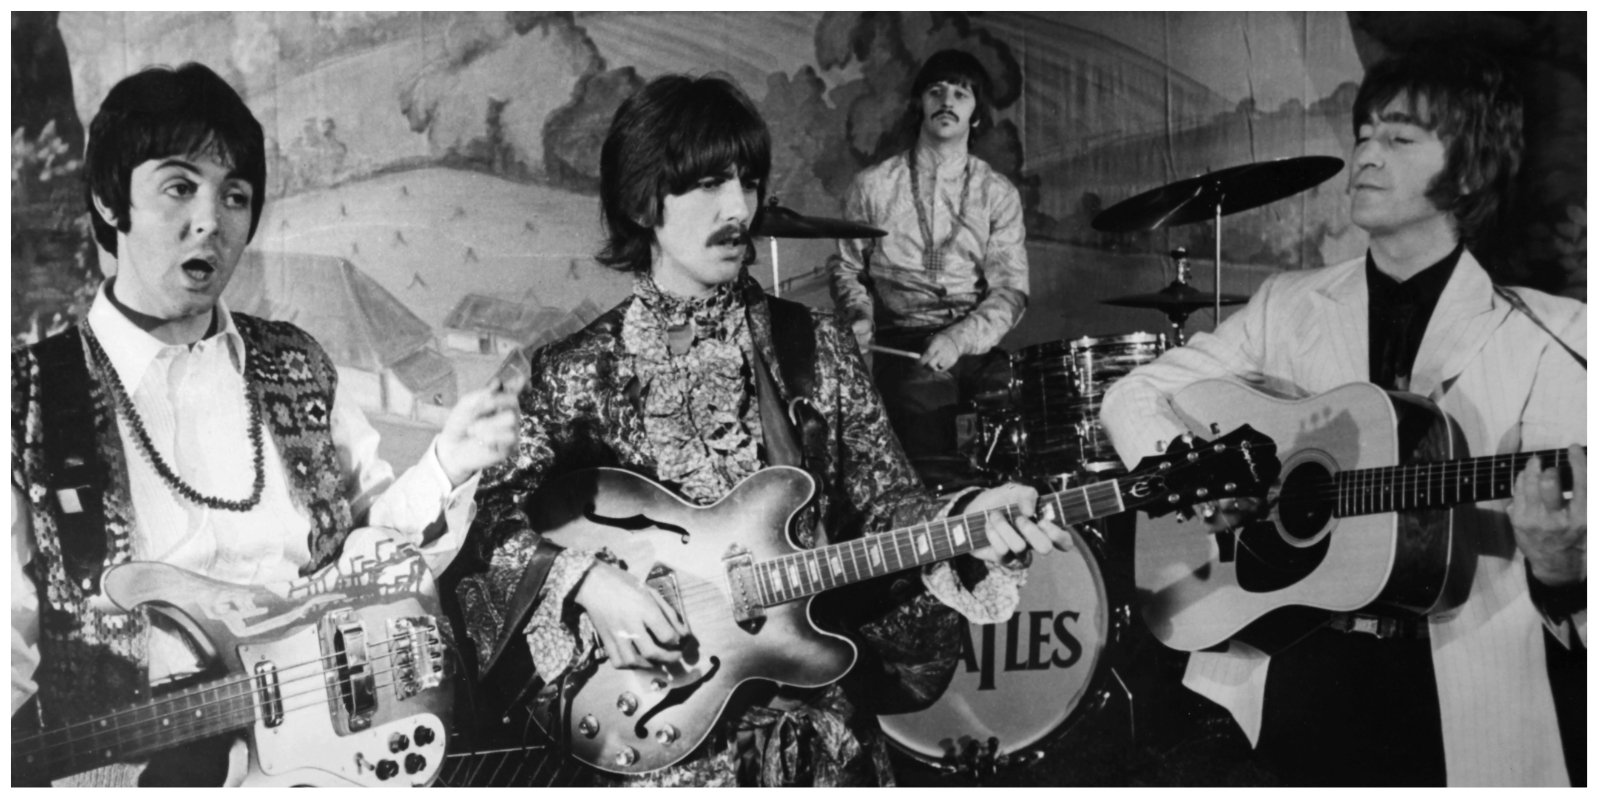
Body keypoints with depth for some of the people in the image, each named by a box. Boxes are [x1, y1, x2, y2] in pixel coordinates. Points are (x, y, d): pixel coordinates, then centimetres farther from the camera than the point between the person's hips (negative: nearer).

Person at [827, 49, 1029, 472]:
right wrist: (859, 316, -9)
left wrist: (961, 338, -18)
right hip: (901, 341, -1)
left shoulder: (998, 193, 7)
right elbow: (846, 267, 13)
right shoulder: (874, 185, 5)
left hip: (975, 341, 1)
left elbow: (1010, 289, 0)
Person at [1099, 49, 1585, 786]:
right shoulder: (1286, 305, 8)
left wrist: (1559, 569, -26)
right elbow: (1131, 396, 9)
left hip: (1459, 702, -1)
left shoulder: (1548, 338, -1)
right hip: (1285, 681, 2)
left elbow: (1568, 548, -4)